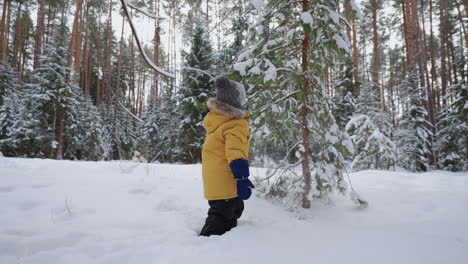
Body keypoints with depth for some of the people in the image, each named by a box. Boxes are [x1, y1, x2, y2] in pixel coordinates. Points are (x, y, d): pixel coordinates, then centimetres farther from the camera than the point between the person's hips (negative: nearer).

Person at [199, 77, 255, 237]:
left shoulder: (213, 118, 4)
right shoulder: (237, 125, -20)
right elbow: (236, 153, -29)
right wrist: (242, 178, -30)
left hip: (213, 180, 9)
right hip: (225, 182, -9)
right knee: (220, 217, 0)